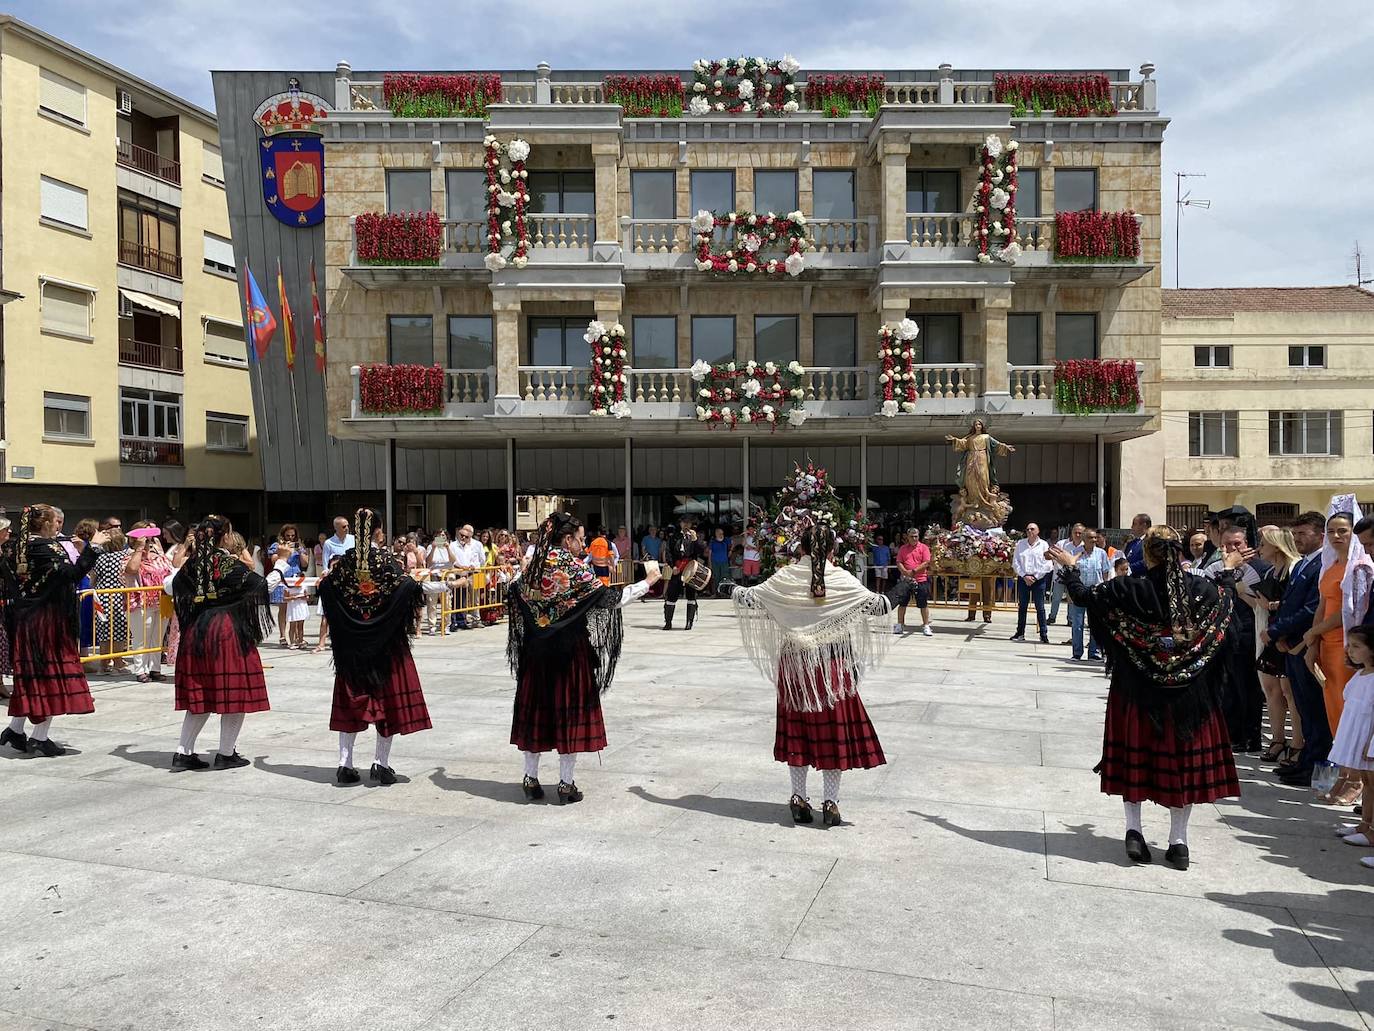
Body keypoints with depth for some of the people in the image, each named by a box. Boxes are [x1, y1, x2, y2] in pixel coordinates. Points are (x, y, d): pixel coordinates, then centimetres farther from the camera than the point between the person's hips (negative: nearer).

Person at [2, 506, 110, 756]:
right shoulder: (47, 548, -17)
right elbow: (73, 573, -26)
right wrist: (93, 547, -22)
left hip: (24, 620, 8)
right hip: (48, 619, -8)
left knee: (29, 674, 17)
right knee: (53, 674, 0)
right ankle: (40, 736, 4)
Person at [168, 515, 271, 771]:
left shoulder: (192, 563, 6)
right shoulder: (230, 564, -12)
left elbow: (171, 585, 22)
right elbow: (261, 584, -13)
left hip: (196, 632, 7)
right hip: (228, 633, -6)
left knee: (200, 695, 14)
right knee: (234, 692, 3)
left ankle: (183, 752, 14)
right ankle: (226, 754, 8)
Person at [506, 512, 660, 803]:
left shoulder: (535, 567, 3)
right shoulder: (574, 568, -13)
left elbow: (515, 594, 18)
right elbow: (611, 599, -14)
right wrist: (647, 583, -4)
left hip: (536, 651, 5)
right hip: (570, 651, -5)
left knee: (534, 709, 12)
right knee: (570, 710, 4)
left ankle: (531, 779, 19)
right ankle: (566, 784, 9)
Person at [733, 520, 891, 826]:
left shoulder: (785, 578, -5)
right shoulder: (843, 580, -9)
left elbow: (749, 597, 2)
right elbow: (879, 605, -11)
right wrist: (881, 600, 10)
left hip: (794, 665, 2)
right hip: (833, 666, -2)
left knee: (797, 730, 11)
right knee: (833, 732, 7)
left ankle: (799, 800, 16)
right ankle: (830, 803, 11)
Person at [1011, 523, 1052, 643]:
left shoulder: (1044, 545, 2)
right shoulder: (1020, 544, 7)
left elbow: (1047, 564, -3)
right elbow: (1015, 562, 5)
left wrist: (1035, 577, -9)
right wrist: (1024, 576, -6)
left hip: (1039, 579, -2)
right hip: (1023, 578, 2)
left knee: (1040, 607, -2)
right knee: (1022, 606, 6)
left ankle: (1043, 635, 1)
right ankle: (1020, 633, 12)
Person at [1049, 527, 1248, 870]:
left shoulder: (1128, 589, -15)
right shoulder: (1201, 589, -7)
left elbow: (1082, 596, -4)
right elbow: (1223, 594, 17)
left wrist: (1069, 568, 13)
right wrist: (1229, 569, 36)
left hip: (1138, 691, -2)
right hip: (1187, 691, 2)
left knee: (1135, 756, 12)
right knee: (1183, 758, 10)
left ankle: (1134, 830, 11)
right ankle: (1178, 842, 15)